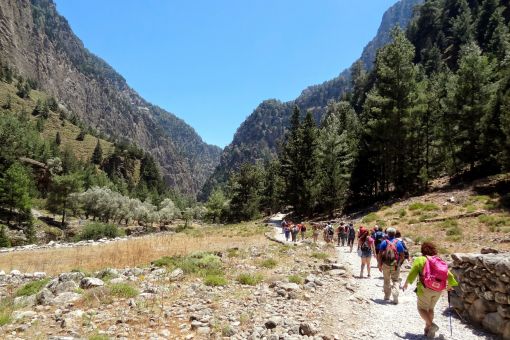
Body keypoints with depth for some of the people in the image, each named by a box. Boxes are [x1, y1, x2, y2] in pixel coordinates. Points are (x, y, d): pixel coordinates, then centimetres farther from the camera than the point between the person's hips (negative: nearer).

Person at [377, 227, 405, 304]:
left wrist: (380, 265, 0)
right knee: (396, 281, 10)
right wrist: (399, 263, 12)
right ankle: (395, 298, -1)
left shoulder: (384, 242, -5)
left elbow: (380, 255, -8)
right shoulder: (398, 243, -3)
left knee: (387, 281, 16)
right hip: (395, 265, 0)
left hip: (386, 265, 0)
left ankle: (387, 296, 26)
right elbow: (402, 255, -4)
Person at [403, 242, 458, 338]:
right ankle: (428, 330, 26)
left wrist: (406, 283, 3)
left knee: (422, 308, 7)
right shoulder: (440, 261, 11)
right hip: (438, 290, 6)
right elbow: (449, 275, 12)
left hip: (426, 289, -6)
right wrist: (450, 285, 32)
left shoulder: (421, 259, -4)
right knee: (430, 308, 21)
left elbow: (412, 272, -9)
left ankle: (431, 325, -14)